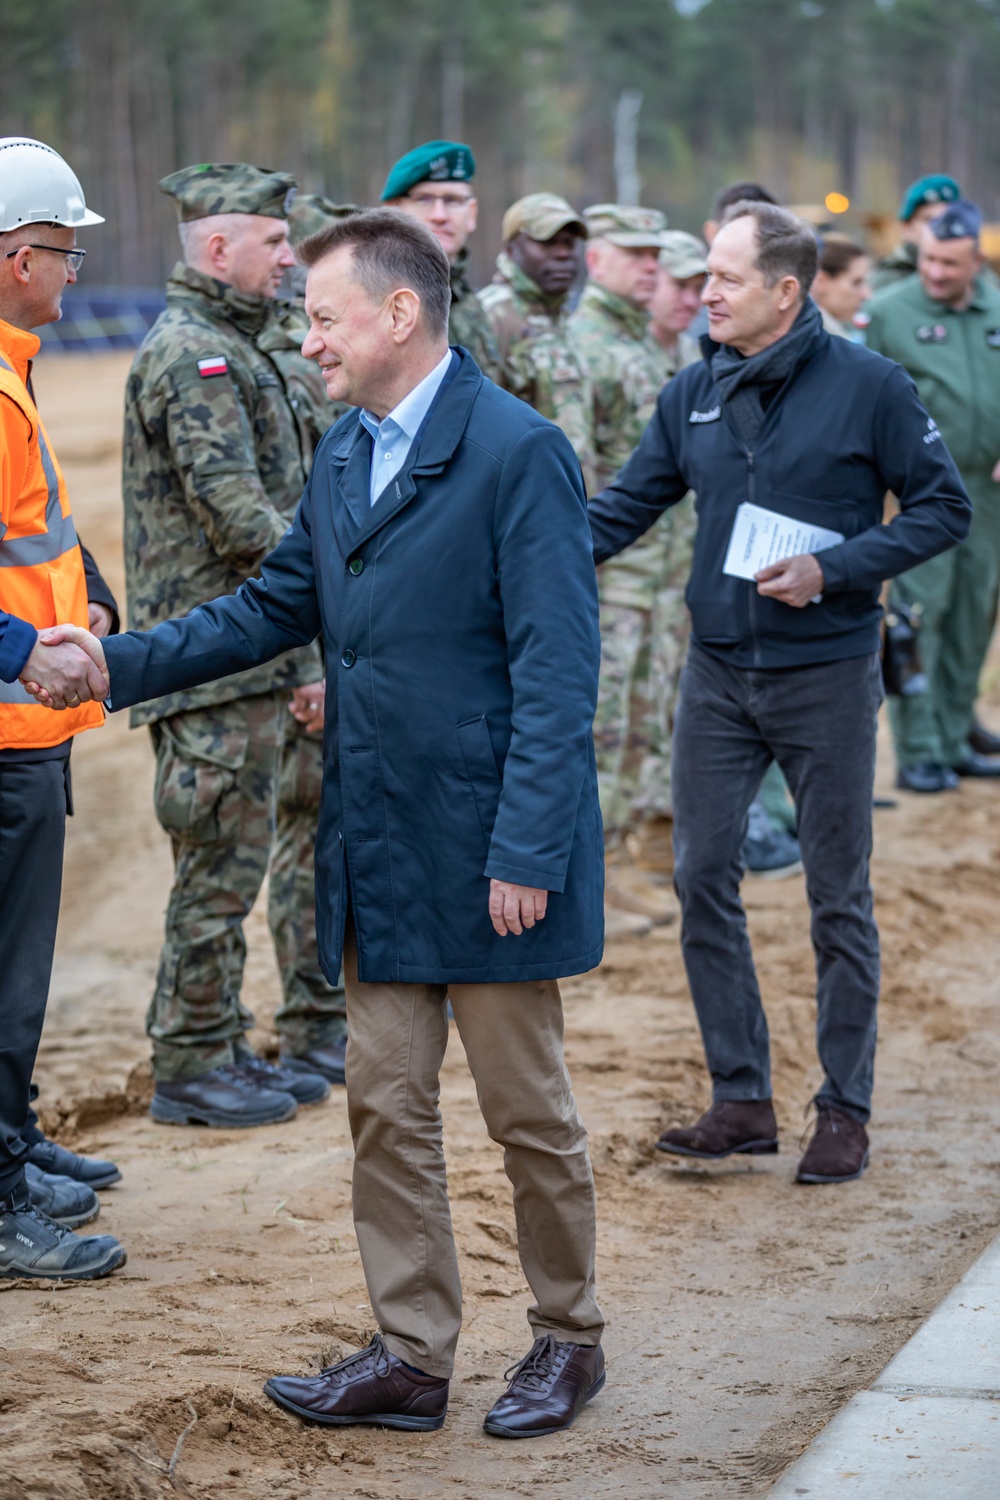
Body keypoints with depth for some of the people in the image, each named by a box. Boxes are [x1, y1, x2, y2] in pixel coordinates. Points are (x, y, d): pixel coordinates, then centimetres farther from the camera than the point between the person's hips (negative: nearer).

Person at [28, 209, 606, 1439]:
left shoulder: (518, 452, -16)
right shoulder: (344, 457, 10)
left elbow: (557, 672, -18)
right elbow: (275, 608, 18)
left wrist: (525, 852, -22)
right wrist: (119, 664, 9)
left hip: (486, 858, -7)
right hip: (378, 852, 8)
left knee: (527, 1109, 7)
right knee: (386, 1108, 11)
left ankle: (566, 1337, 24)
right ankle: (411, 1356, 21)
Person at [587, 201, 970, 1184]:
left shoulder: (867, 385, -8)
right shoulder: (693, 395, 5)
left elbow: (943, 508, -5)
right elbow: (626, 506, 7)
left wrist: (833, 571, -16)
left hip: (827, 672, -4)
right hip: (718, 674, 4)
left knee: (838, 897, 4)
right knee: (701, 877, 3)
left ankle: (844, 1109, 15)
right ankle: (740, 1099, 15)